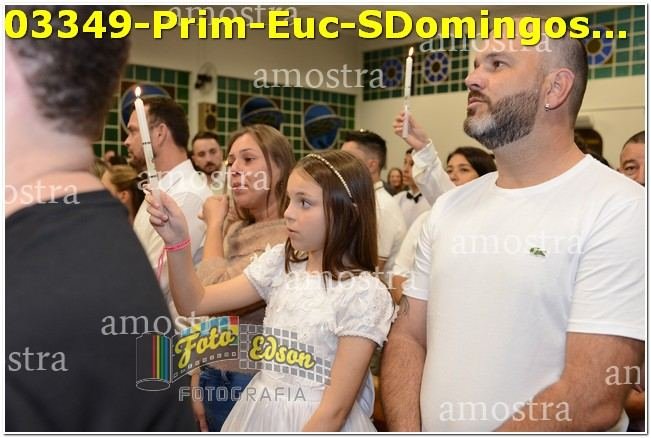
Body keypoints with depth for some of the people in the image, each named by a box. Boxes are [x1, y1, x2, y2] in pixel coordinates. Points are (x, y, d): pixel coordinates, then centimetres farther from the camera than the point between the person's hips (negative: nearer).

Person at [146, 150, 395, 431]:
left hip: (320, 426, -6)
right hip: (259, 415, 6)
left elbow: (335, 409, -20)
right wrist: (177, 242, -17)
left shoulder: (363, 293, -20)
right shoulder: (281, 263, -2)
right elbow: (196, 303, -3)